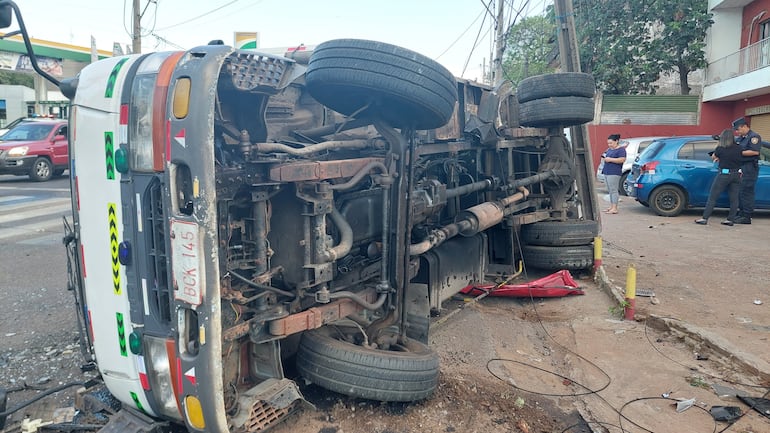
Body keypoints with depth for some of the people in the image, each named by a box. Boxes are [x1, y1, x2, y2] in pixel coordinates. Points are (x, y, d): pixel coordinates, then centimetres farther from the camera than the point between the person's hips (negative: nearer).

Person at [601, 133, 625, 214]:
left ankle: (614, 208, -9)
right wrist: (605, 158, 7)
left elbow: (622, 159, -17)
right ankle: (611, 207, 13)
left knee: (613, 190, -9)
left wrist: (610, 159, -17)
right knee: (610, 191, 10)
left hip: (614, 173, -9)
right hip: (606, 172, 9)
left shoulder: (621, 150, -6)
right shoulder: (609, 149, 21)